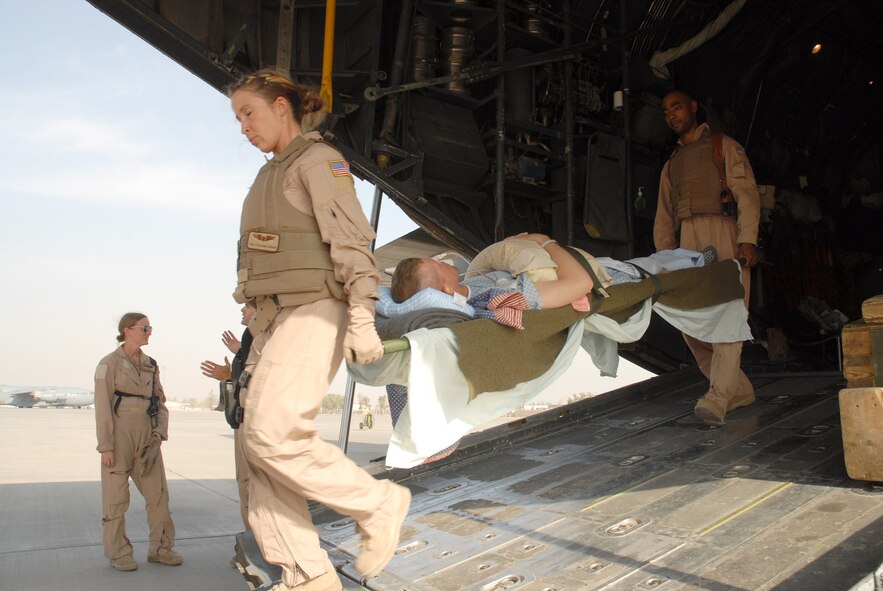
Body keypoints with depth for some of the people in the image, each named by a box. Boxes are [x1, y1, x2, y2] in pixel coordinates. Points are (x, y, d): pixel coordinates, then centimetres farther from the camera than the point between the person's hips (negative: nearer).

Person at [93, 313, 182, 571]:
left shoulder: (150, 365, 11)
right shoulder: (109, 364, -6)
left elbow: (160, 402, 13)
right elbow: (103, 407, -9)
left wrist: (160, 433, -3)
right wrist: (105, 446, -13)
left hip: (147, 438, 5)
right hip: (119, 436, -5)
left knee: (157, 491, 3)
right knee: (116, 496, 3)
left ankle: (160, 548, 13)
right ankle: (118, 553, 15)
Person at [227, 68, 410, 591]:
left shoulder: (319, 160, -2)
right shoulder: (273, 173, 23)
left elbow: (353, 239, -13)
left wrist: (361, 318, -23)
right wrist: (257, 328, 18)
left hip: (314, 313, -9)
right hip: (275, 315, 9)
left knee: (272, 434, -20)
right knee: (257, 441, 0)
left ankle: (377, 503, -1)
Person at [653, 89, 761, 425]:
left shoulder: (724, 146, 13)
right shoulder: (671, 164, 28)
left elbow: (746, 193, 0)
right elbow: (664, 216, 23)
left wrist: (747, 239, -14)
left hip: (723, 235, -5)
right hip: (688, 241, 5)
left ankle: (718, 397, -24)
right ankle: (738, 389, 8)